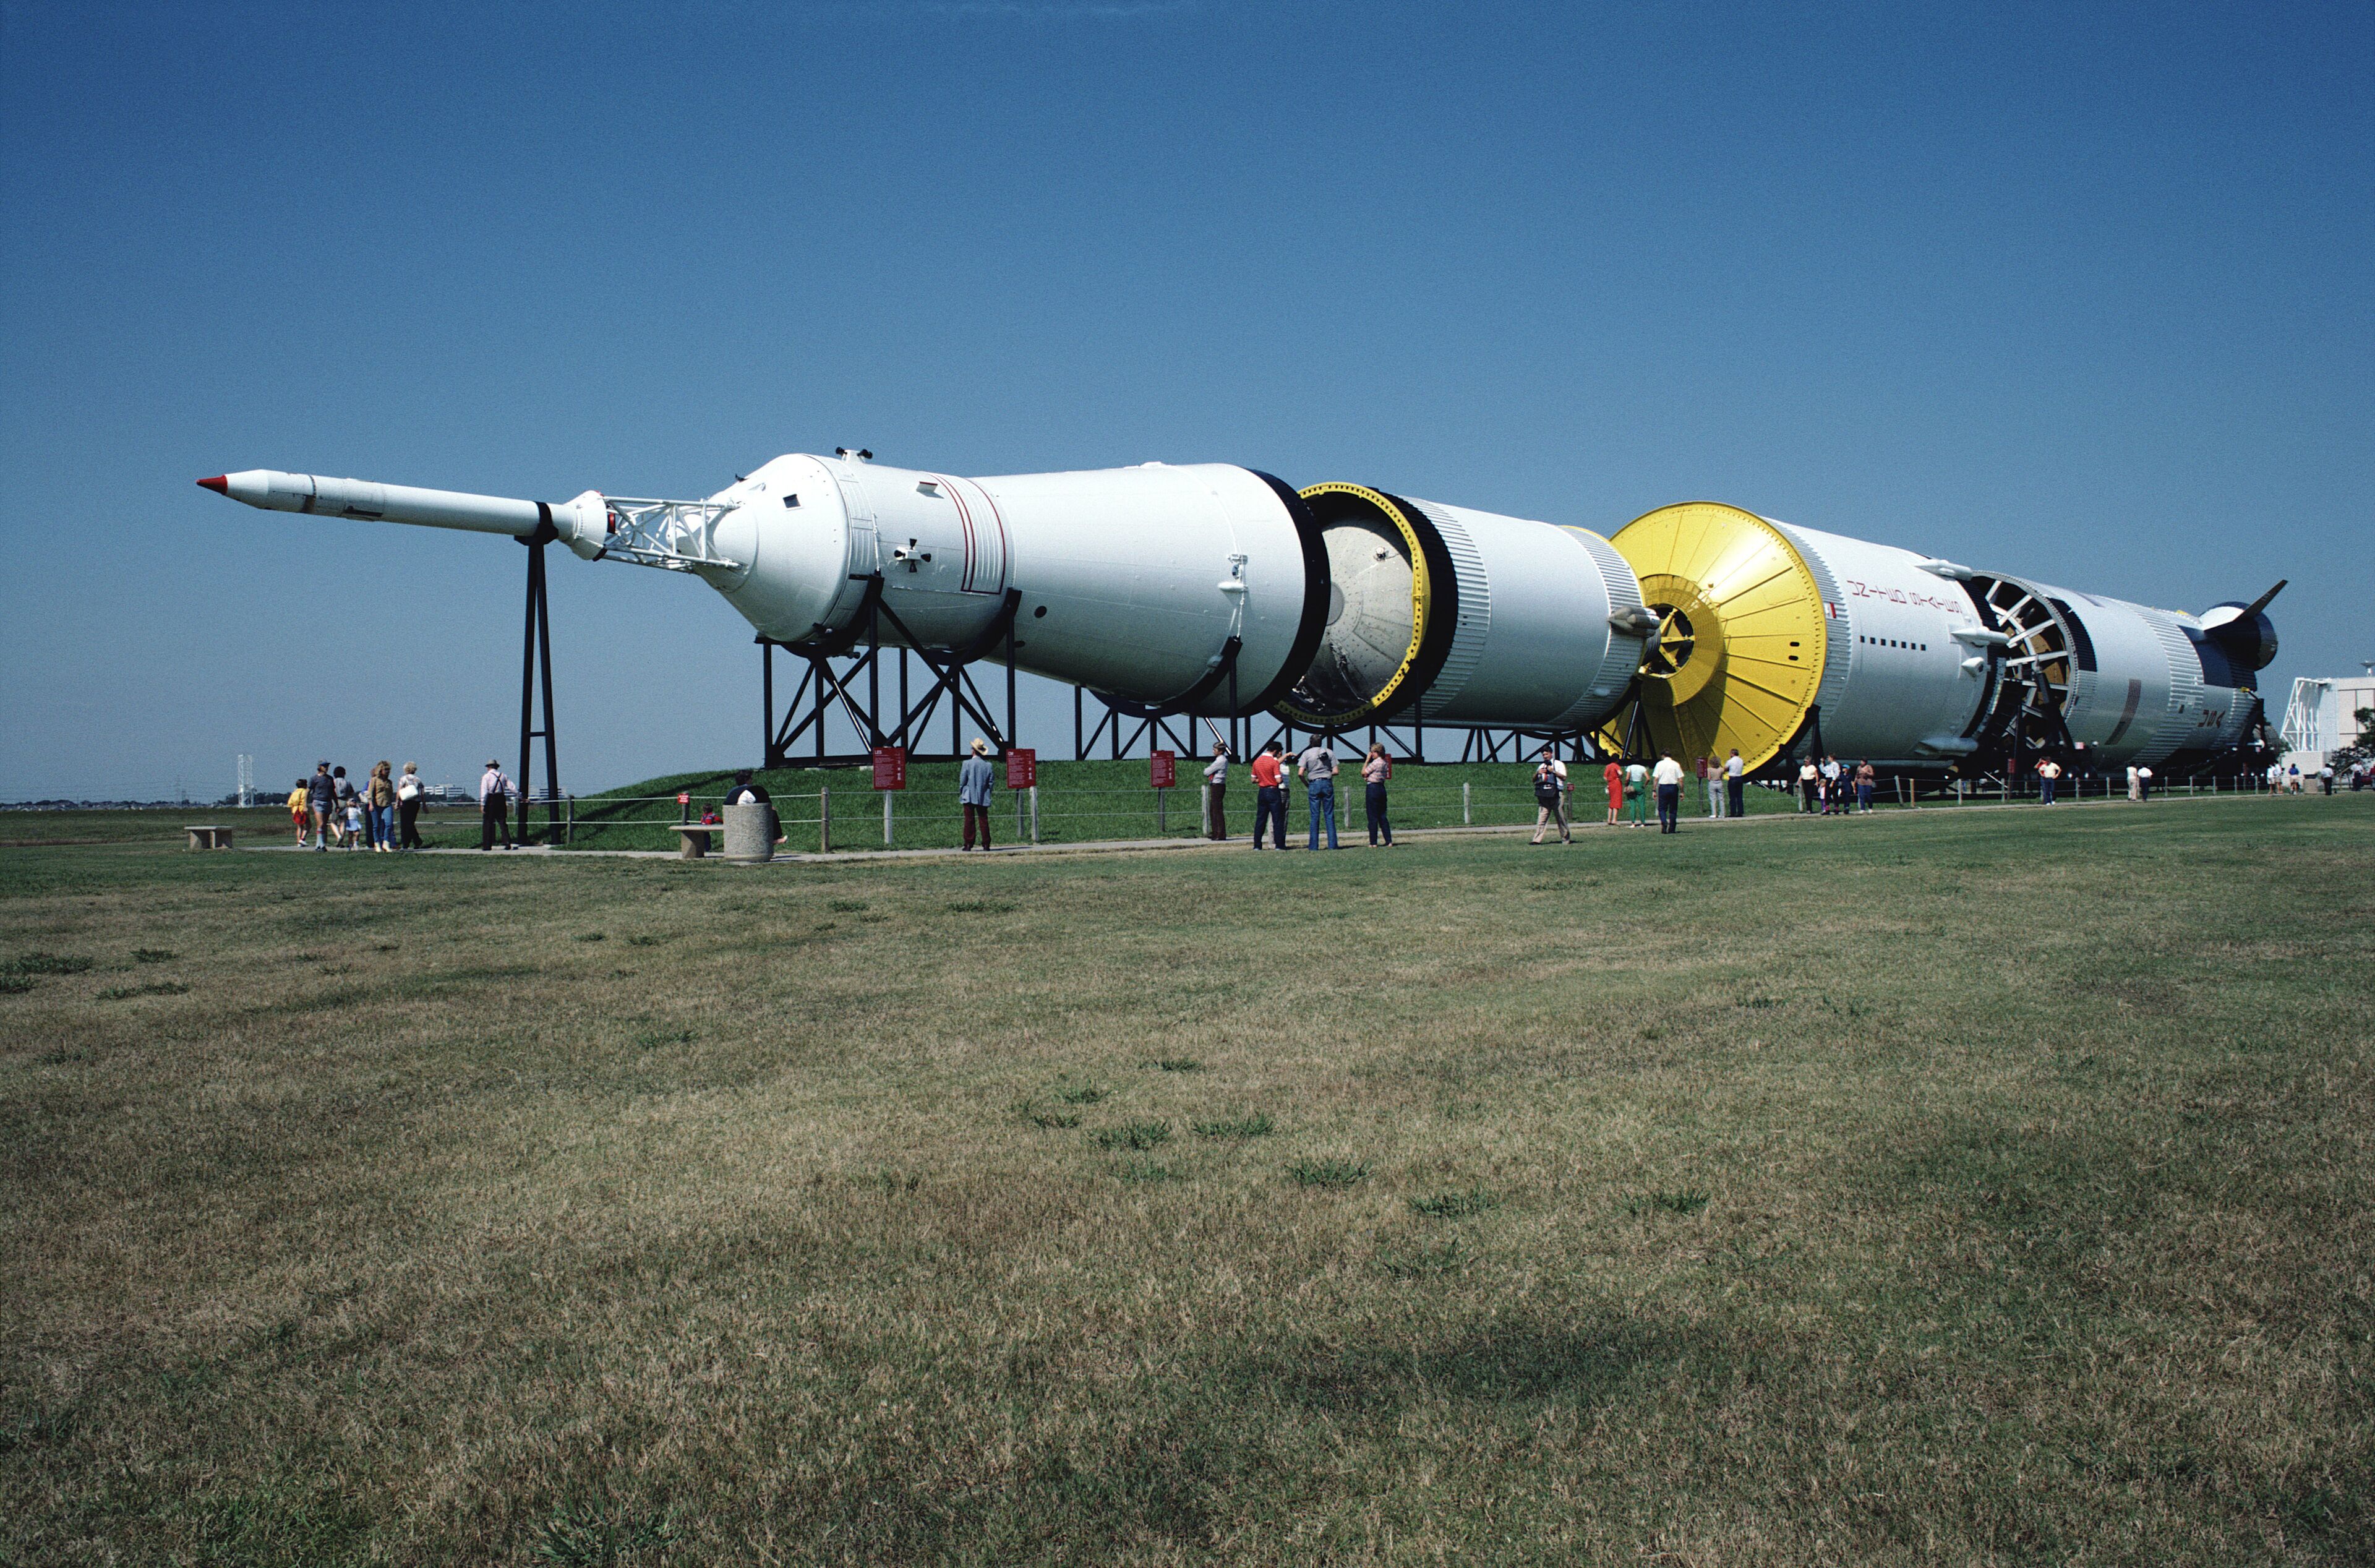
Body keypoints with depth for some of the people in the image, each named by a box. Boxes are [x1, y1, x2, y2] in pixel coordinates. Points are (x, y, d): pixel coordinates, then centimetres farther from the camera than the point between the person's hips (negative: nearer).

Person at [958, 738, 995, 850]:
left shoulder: (967, 763, -8)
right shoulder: (988, 765, 0)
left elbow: (962, 781, -5)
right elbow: (991, 782, 3)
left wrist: (961, 794, 8)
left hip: (969, 797, -2)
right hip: (983, 798, 2)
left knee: (969, 820, 0)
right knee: (984, 820, 5)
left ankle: (968, 844, -2)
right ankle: (986, 844, 3)